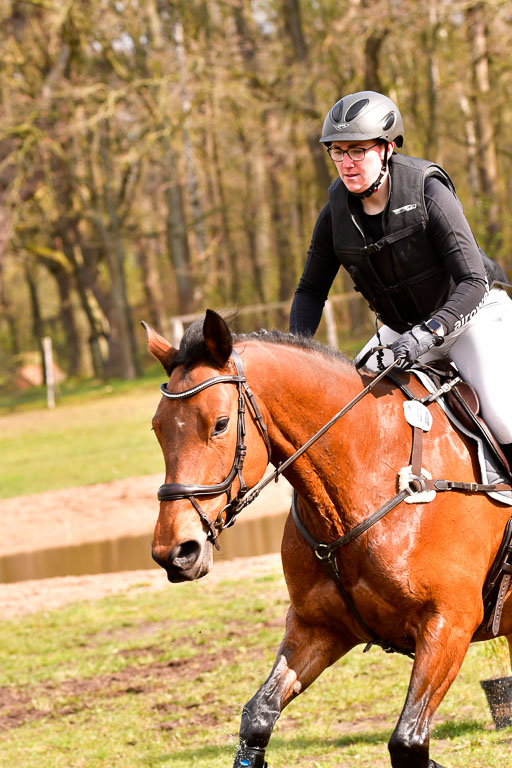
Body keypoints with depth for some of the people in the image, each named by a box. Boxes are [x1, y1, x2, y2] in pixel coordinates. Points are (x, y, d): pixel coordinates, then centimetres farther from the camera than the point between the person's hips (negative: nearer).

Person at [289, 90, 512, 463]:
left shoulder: (428, 192, -23)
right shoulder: (336, 213, -9)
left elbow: (473, 282, -26)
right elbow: (311, 291, 4)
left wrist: (427, 333, -40)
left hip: (472, 314, -6)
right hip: (404, 329, 6)